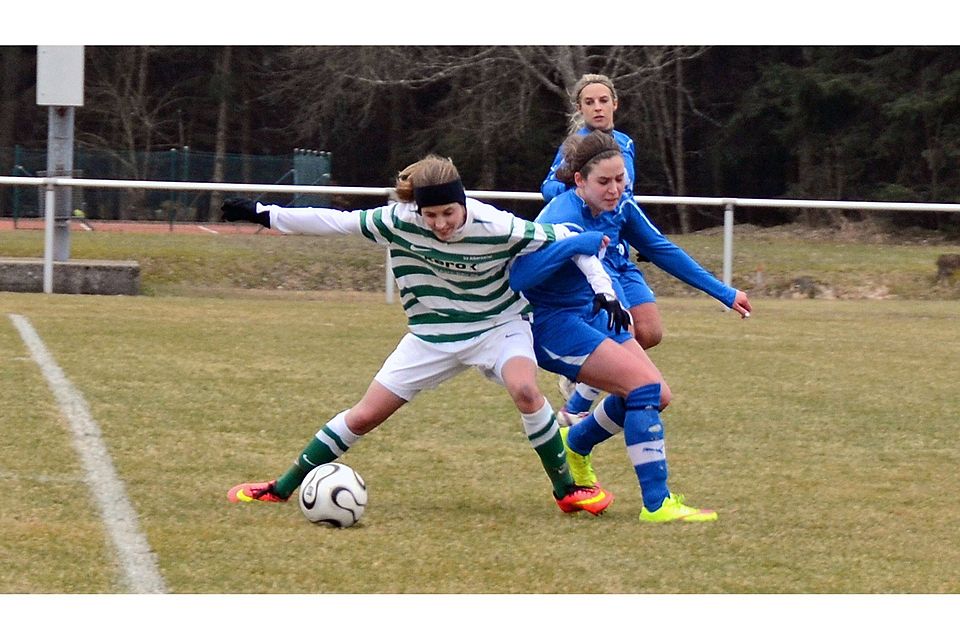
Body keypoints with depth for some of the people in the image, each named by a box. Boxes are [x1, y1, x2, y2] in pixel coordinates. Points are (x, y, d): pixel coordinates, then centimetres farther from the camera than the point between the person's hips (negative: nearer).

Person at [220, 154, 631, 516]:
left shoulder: (497, 228, -27)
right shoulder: (399, 222, -20)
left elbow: (565, 241, -17)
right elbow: (337, 222, -10)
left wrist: (604, 291, -23)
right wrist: (266, 216, -9)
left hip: (498, 325, -2)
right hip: (432, 335, 2)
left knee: (524, 390, -32)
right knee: (365, 416, 1)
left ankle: (566, 489, -13)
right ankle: (282, 488, 16)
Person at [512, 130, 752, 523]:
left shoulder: (618, 207, -3)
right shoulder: (564, 221, -28)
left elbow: (661, 250, 11)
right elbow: (518, 275, -35)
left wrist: (723, 293, 14)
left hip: (592, 314, 9)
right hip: (552, 324, -9)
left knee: (656, 397, 5)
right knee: (644, 384, -20)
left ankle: (575, 445, 30)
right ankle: (656, 505, -19)